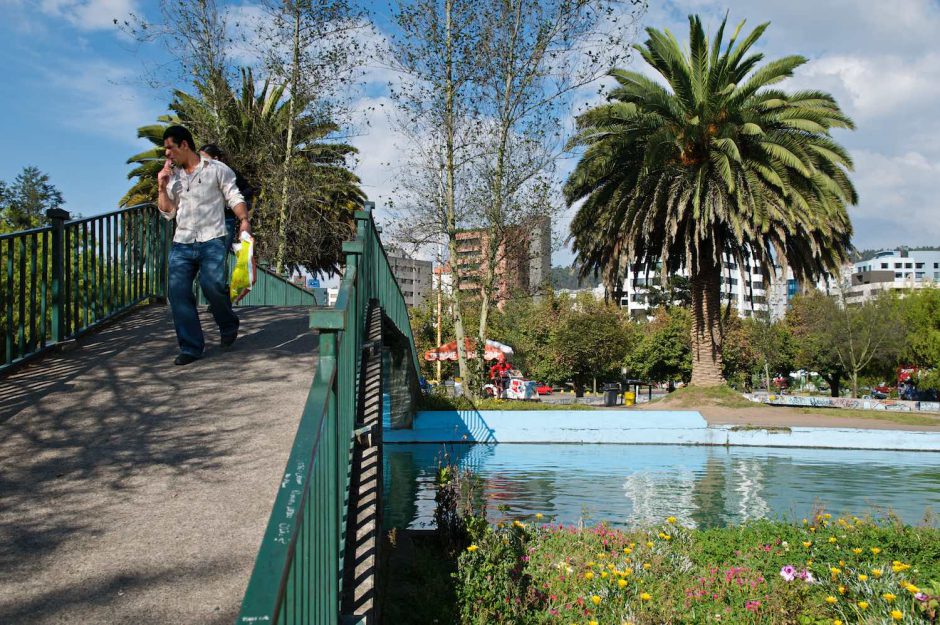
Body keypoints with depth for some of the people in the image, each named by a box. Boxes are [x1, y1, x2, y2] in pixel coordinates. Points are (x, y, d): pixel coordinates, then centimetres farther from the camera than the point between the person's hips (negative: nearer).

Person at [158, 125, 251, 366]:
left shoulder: (216, 169, 4)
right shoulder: (172, 175, 18)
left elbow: (235, 198, 0)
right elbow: (168, 212, 18)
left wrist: (244, 220, -17)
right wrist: (162, 188, 4)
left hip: (212, 240, -5)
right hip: (181, 243, 5)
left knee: (212, 284, -21)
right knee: (178, 290, -7)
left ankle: (228, 326, 9)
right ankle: (190, 347, 1)